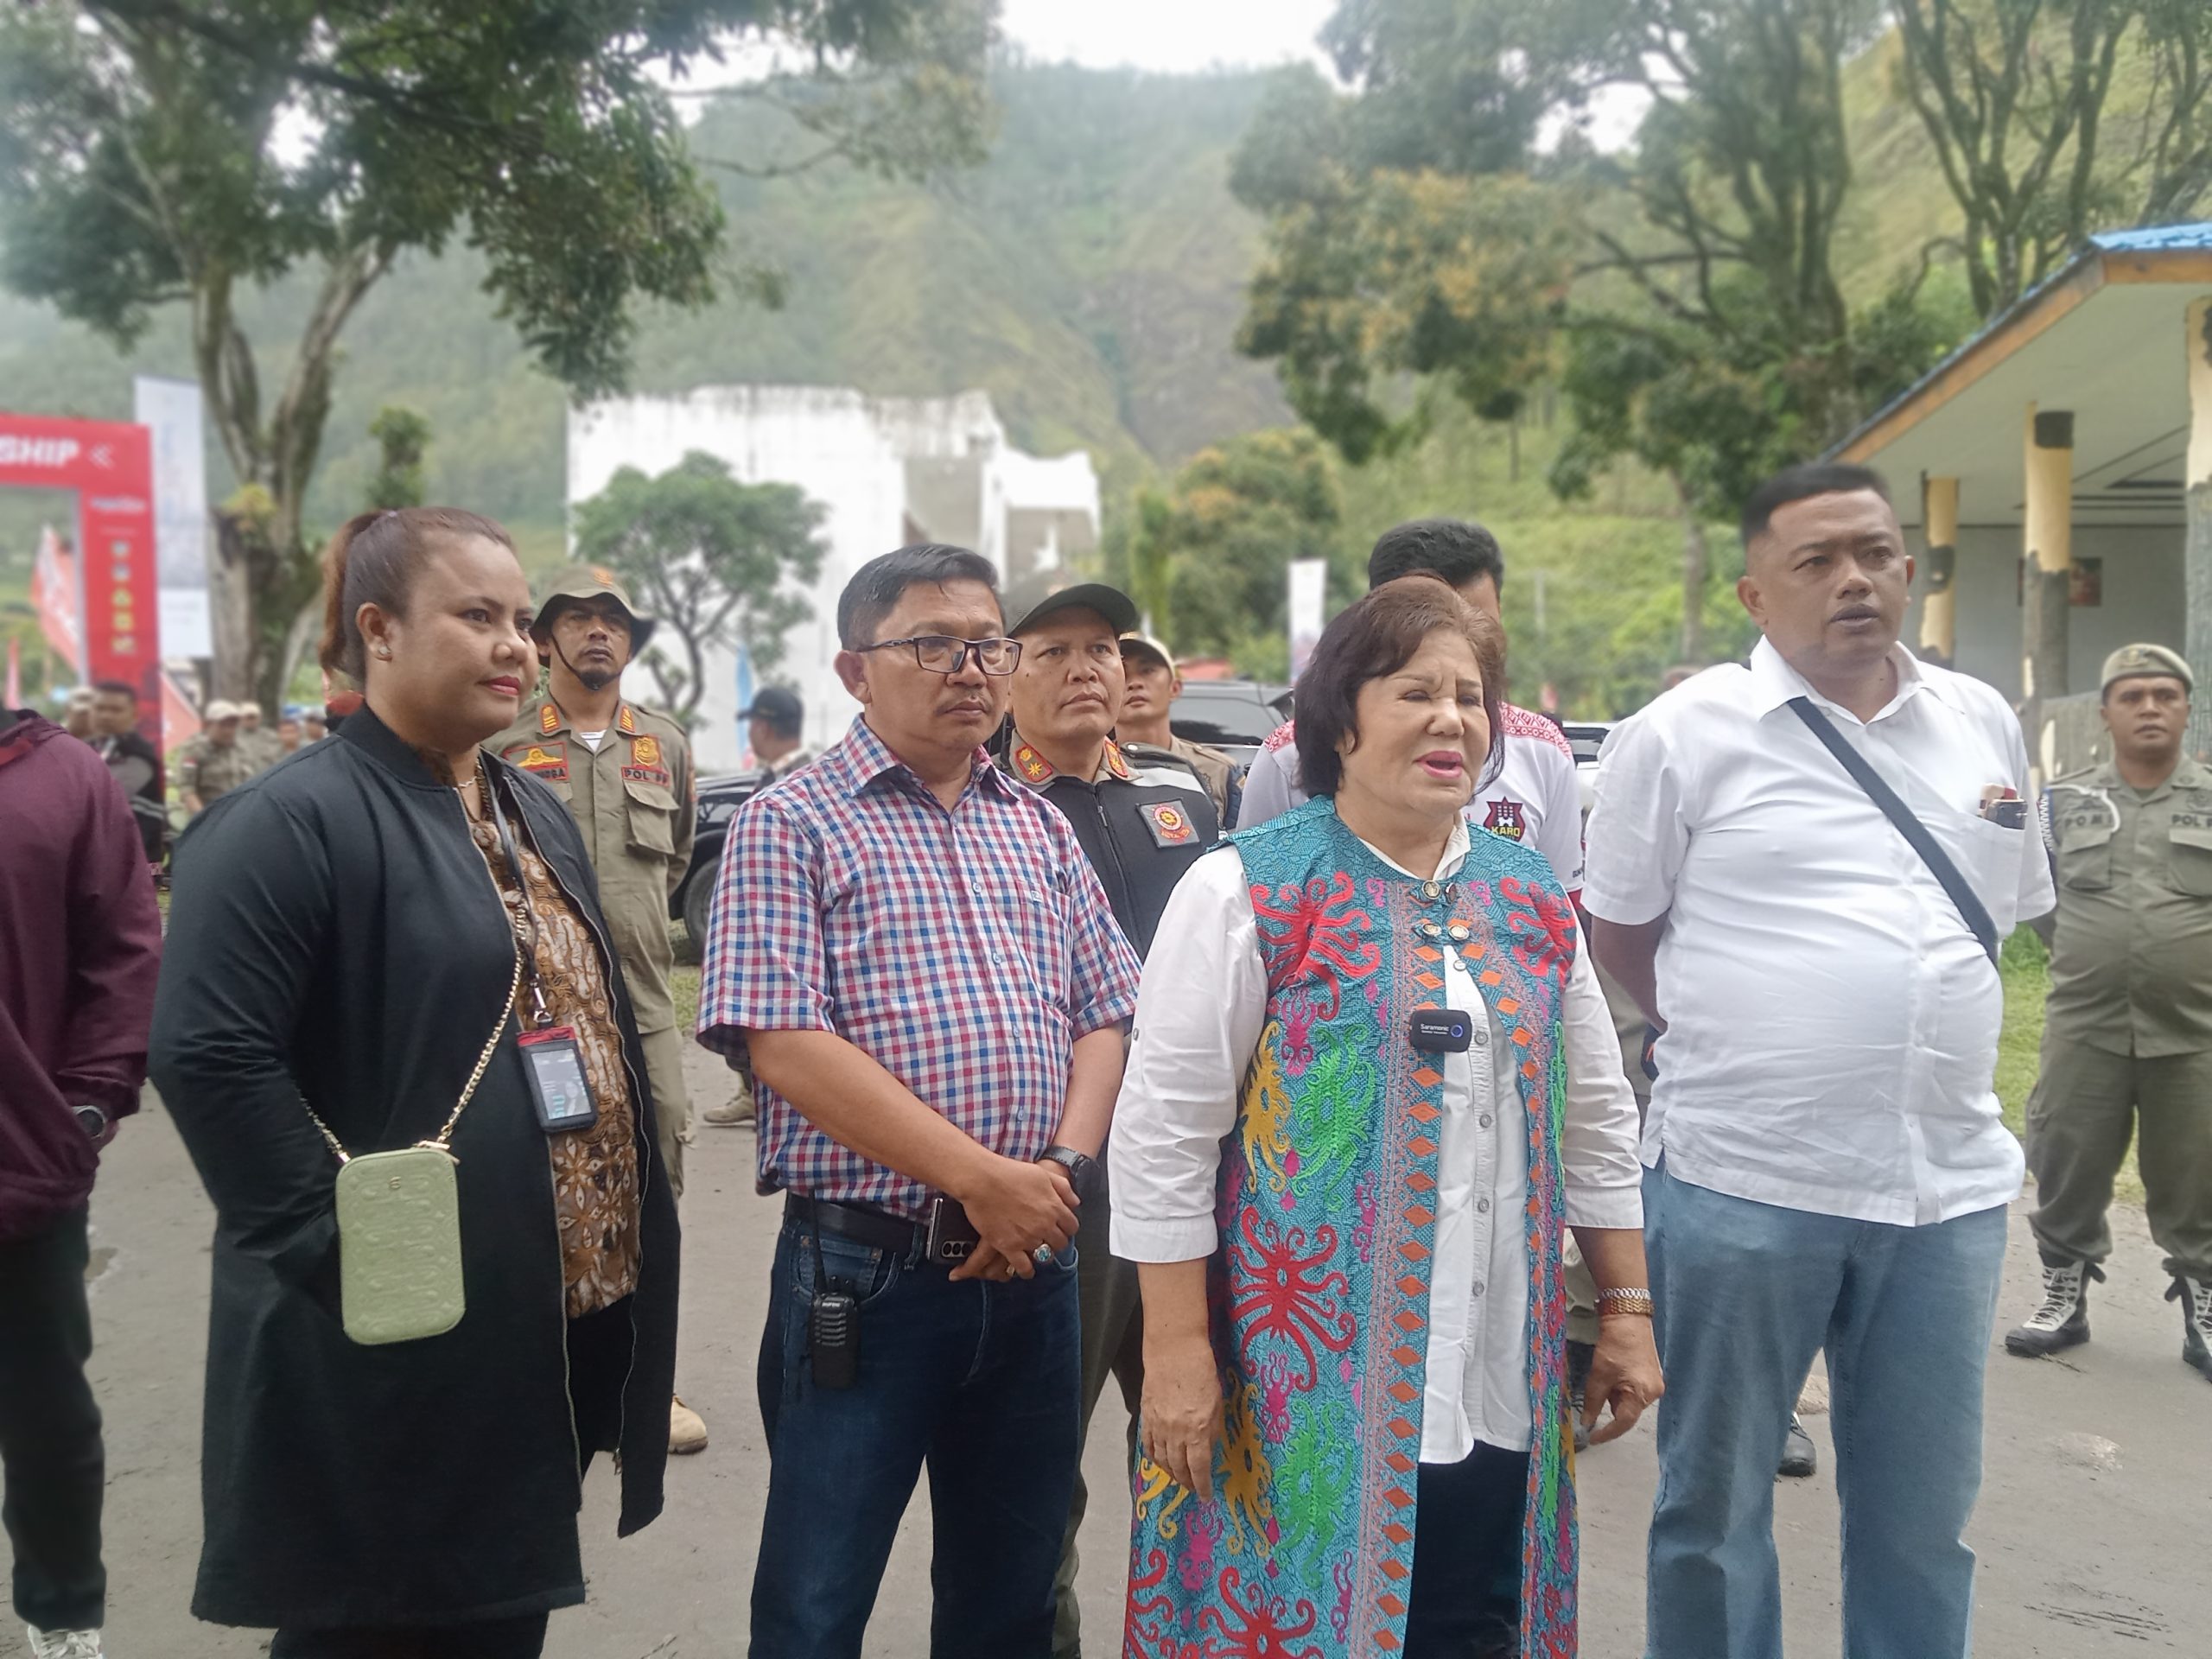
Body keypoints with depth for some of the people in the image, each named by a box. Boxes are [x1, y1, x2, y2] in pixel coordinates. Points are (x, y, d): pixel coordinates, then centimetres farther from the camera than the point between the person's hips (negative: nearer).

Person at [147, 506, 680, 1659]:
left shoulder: (537, 817, 14)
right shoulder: (288, 823, -14)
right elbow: (208, 1055, -22)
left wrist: (624, 1243, 15)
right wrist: (348, 1244, -22)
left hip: (554, 1323, 8)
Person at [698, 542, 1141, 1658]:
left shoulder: (1040, 830, 12)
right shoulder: (791, 824, -5)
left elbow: (1105, 1016, 10)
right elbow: (786, 1044, -15)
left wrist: (1059, 1169, -9)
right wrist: (981, 1180, -18)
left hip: (1032, 1269, 5)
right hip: (863, 1271, -5)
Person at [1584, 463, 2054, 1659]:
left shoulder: (1983, 726, 8)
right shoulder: (1686, 734, -6)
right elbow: (1615, 925, 3)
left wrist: (1923, 1036, 13)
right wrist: (1736, 1046, 7)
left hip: (1949, 1184, 4)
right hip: (1741, 1181, -4)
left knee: (1923, 1516, 16)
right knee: (1714, 1503, 11)